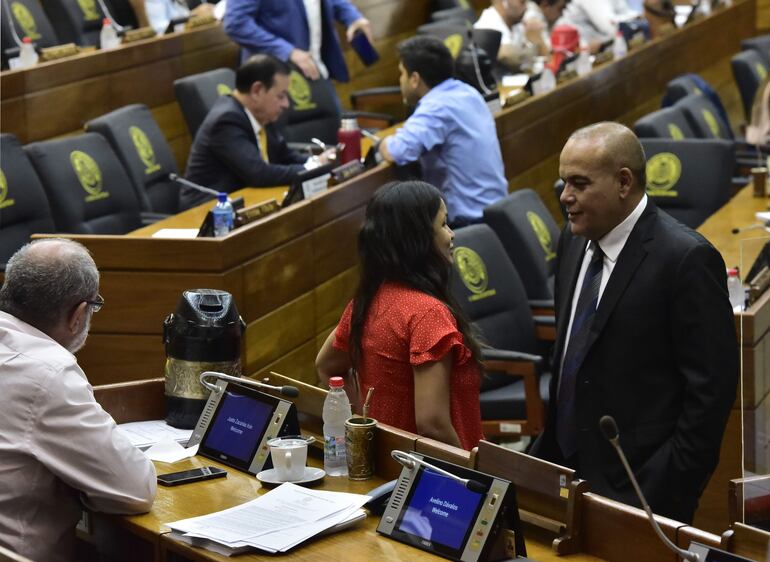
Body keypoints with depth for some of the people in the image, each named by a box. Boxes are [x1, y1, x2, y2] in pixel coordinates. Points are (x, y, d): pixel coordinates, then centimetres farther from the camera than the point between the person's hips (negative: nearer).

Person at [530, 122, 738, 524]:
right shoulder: (575, 239, 6)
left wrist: (666, 493, -16)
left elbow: (712, 388, -16)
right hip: (566, 467, 7)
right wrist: (550, 443, 12)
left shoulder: (685, 259, -17)